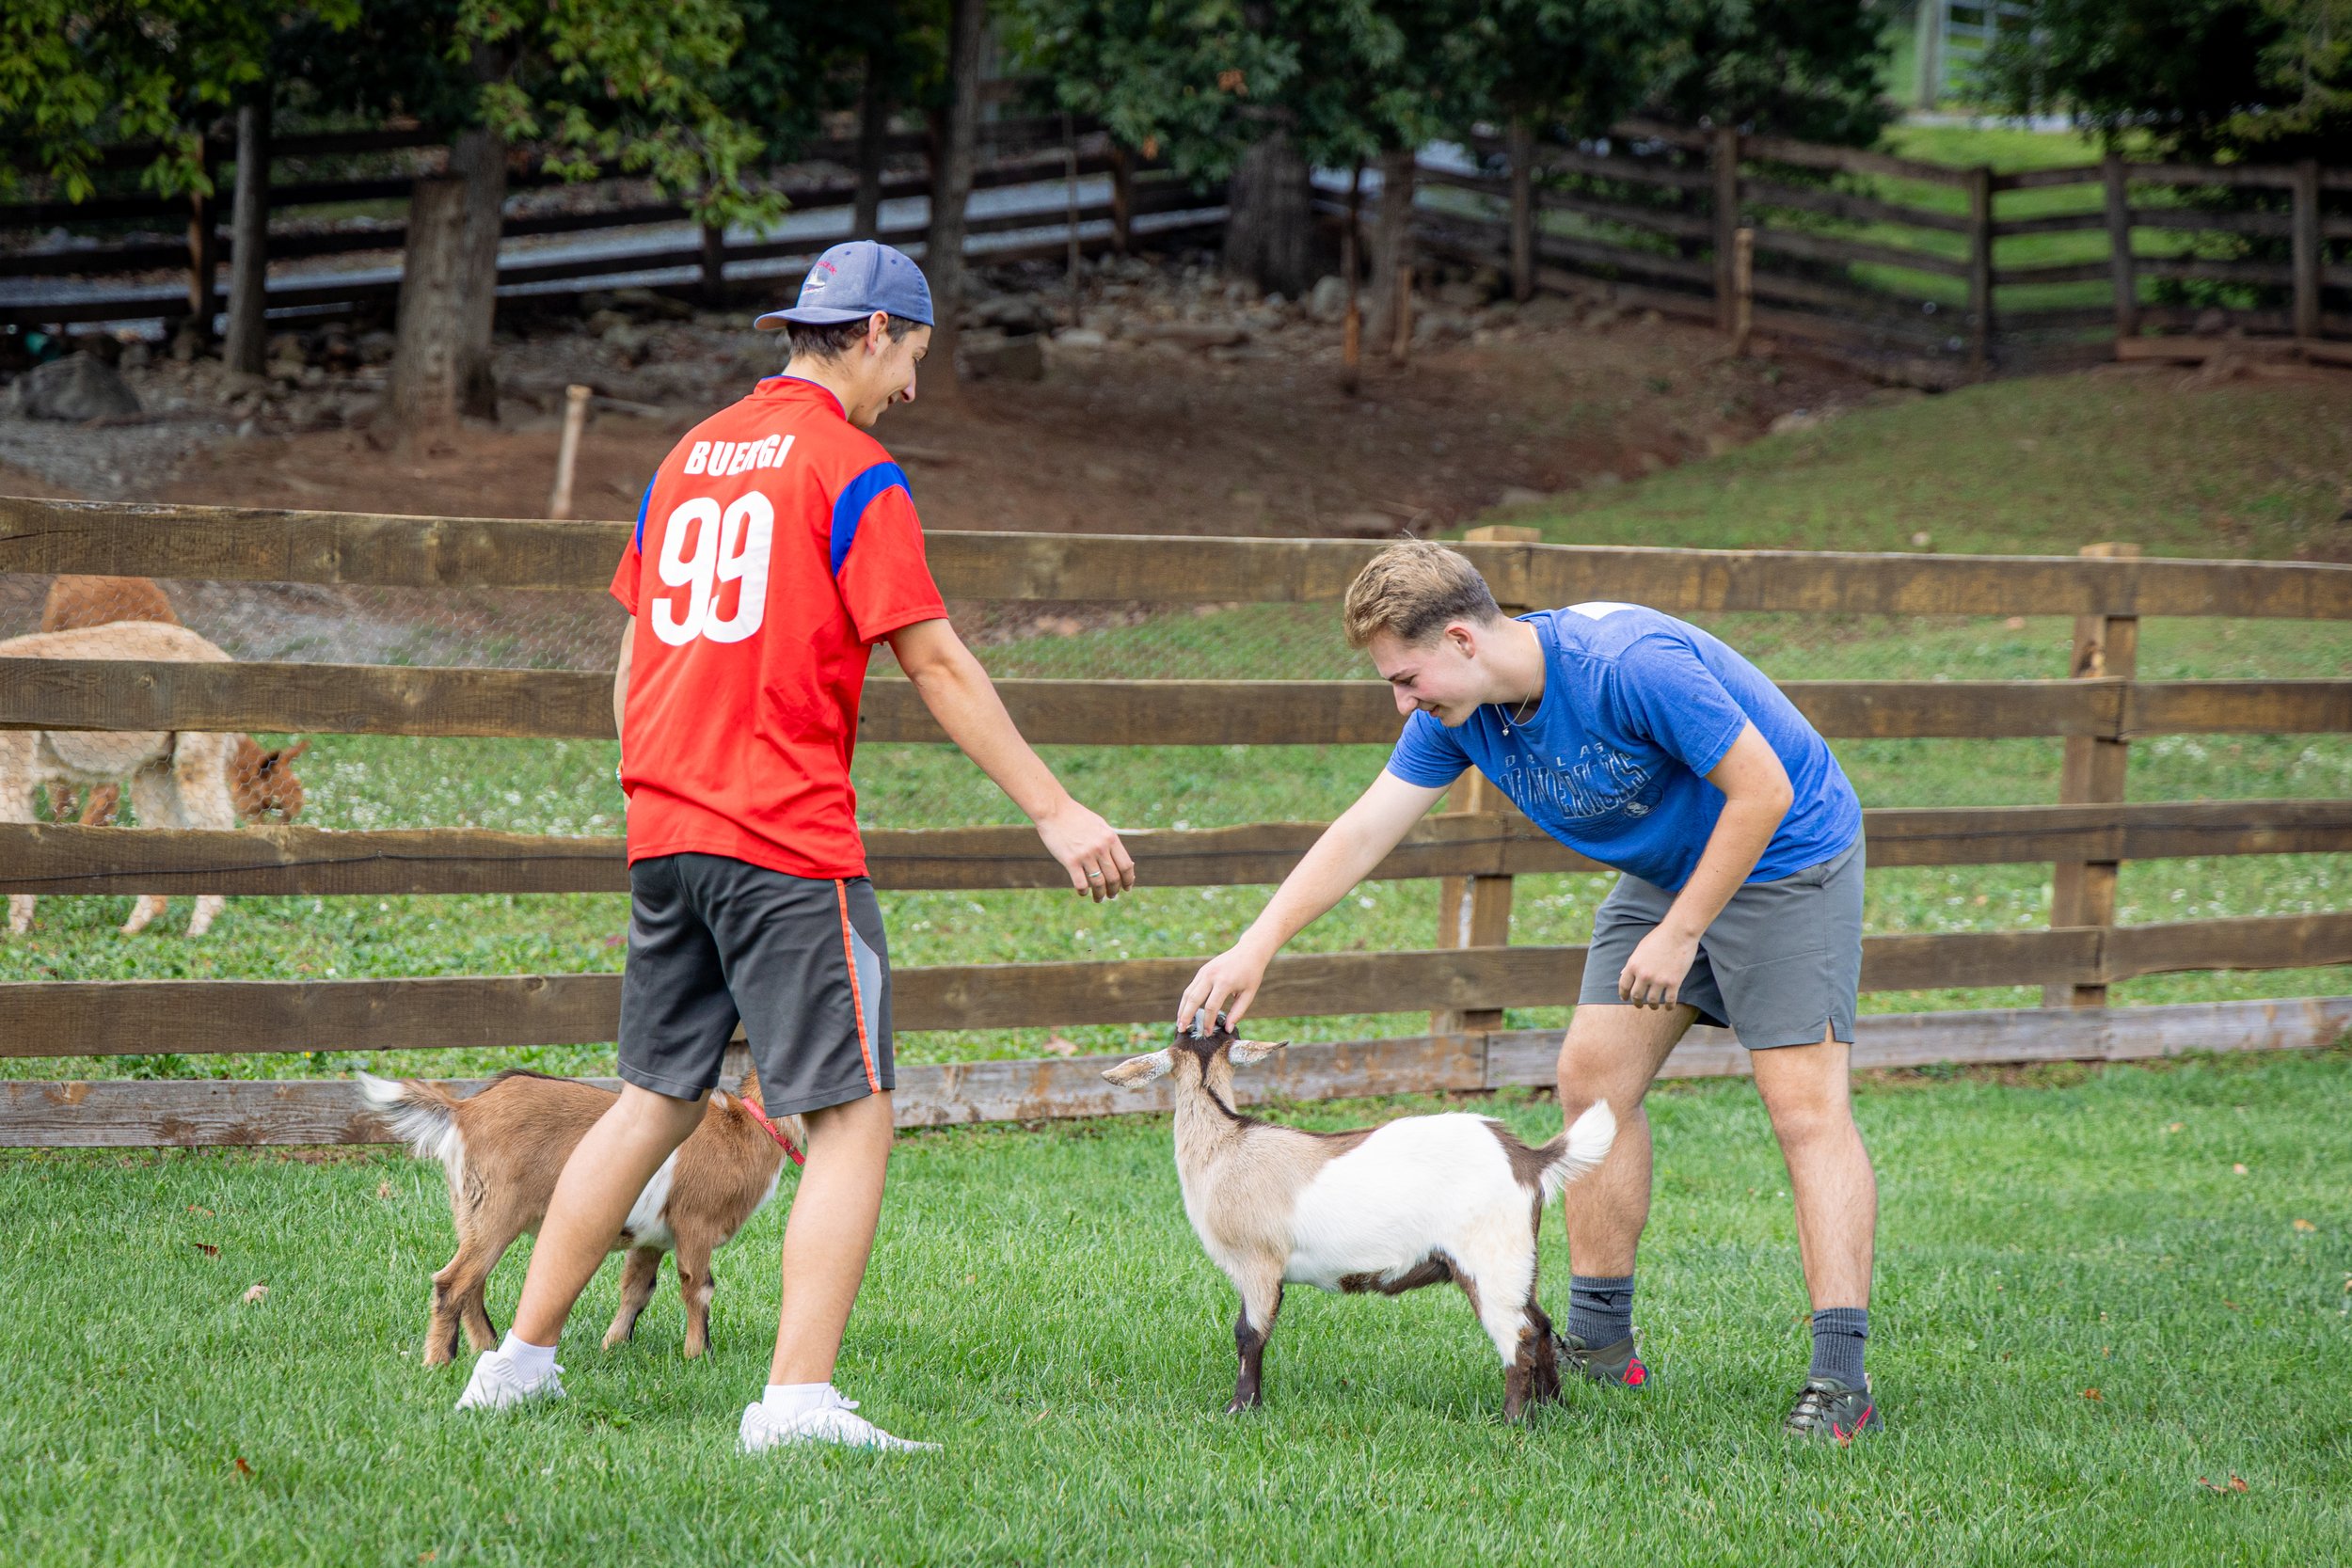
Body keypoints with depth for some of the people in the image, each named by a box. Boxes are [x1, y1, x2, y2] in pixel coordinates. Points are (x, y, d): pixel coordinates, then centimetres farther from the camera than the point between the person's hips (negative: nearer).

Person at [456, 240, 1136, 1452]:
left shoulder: (690, 456, 16)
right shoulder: (854, 473, -7)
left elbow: (634, 657, 21)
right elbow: (937, 667, -9)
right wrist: (1056, 814, -5)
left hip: (665, 838, 8)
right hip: (790, 845, -8)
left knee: (654, 1102, 18)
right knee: (853, 1116, -4)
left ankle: (519, 1359, 18)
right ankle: (798, 1400, -13)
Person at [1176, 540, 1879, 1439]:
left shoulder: (1632, 665, -33)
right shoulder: (1458, 714, -9)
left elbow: (1762, 791, -27)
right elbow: (1363, 832, -3)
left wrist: (1678, 934, -23)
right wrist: (1255, 949, -11)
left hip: (1786, 854, -8)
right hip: (1663, 871, 8)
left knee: (1805, 1102, -16)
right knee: (1592, 1073, 3)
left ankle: (1841, 1379, -20)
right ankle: (1599, 1341, 12)